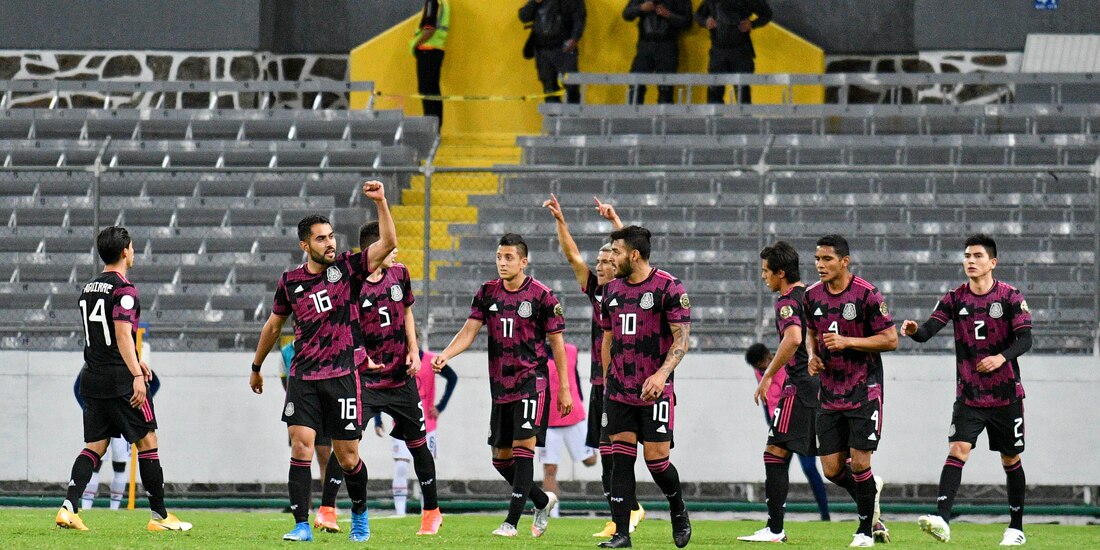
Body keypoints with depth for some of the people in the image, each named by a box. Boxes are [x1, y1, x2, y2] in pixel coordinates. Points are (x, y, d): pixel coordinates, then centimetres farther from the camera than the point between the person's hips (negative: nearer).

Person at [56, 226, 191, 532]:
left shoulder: (88, 290, 15)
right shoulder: (123, 290, -11)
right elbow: (122, 335, -20)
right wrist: (136, 375, -22)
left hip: (92, 380, 7)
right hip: (120, 380, -7)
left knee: (94, 447, 8)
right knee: (147, 442, 2)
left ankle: (68, 507, -9)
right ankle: (159, 516, 6)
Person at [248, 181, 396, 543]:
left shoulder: (347, 268, 0)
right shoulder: (290, 282, 5)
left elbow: (388, 243, -10)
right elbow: (273, 325, 19)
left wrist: (380, 202, -21)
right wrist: (256, 368, 27)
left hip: (343, 377, -1)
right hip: (303, 377, 1)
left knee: (347, 457, 4)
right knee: (301, 445, -13)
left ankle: (360, 516, 29)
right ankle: (302, 526, -11)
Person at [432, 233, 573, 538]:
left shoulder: (541, 295, -6)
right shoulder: (487, 293, 7)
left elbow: (557, 342, -2)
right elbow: (469, 331, 1)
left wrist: (564, 388, -3)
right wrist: (445, 355, -18)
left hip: (531, 381, -6)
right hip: (500, 385, 6)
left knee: (523, 446, -15)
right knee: (501, 458, 9)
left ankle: (511, 521, -16)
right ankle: (543, 501, 30)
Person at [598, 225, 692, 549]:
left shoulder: (668, 288, -8)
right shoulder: (612, 290, 11)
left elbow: (681, 338, -11)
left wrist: (662, 373, -24)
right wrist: (607, 381, 18)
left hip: (655, 390, -5)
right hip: (619, 390, 5)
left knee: (656, 459, -6)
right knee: (621, 459, 0)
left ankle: (678, 510, 23)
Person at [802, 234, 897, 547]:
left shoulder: (866, 295, -13)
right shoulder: (813, 296, 5)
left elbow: (890, 340, -11)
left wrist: (847, 342, -20)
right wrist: (812, 355, 1)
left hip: (864, 391, -5)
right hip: (830, 393, 5)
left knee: (859, 463, -7)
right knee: (832, 469, 2)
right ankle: (870, 491, 33)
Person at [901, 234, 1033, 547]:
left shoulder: (1010, 297, -4)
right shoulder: (955, 299, 2)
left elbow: (1025, 339, -10)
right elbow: (930, 329, -9)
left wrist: (1002, 357, -28)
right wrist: (915, 331, -33)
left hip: (1006, 395, -1)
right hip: (968, 395, 1)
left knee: (1011, 460, 8)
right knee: (957, 450, -16)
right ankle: (942, 520, -28)